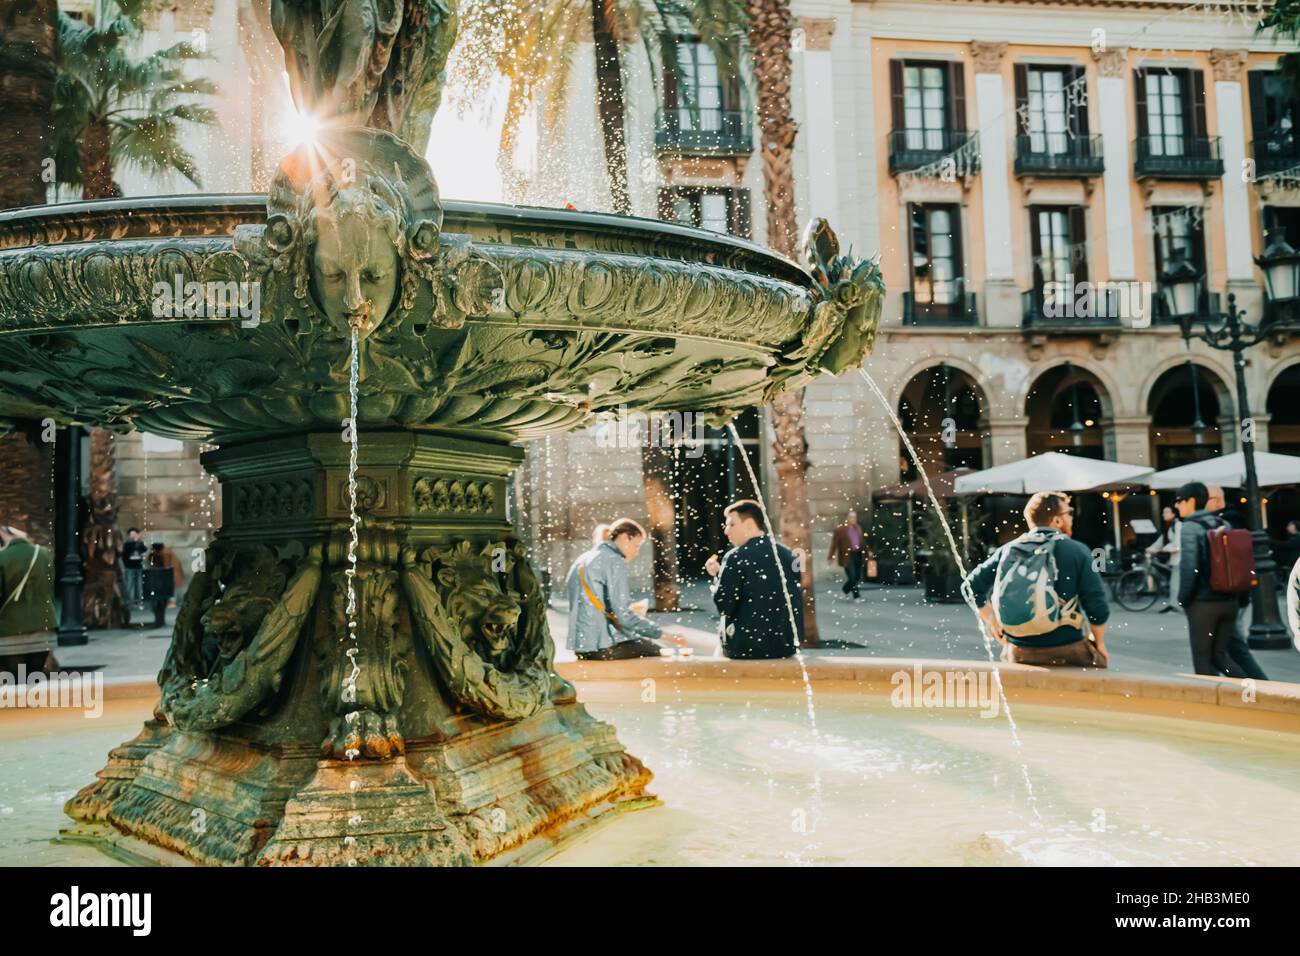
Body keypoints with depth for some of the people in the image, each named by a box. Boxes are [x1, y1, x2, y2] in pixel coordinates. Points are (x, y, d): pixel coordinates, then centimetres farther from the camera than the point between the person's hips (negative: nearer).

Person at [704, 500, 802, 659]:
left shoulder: (736, 557, -13)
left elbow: (723, 606, -15)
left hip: (745, 648, -5)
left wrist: (717, 575, -1)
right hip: (785, 646, 6)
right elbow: (796, 600, 11)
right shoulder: (788, 554, 5)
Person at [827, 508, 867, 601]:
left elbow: (862, 542, 18)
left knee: (858, 577, 8)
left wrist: (866, 552, 16)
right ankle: (856, 596, 3)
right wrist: (831, 556, -10)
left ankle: (845, 590, 30)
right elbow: (834, 543, -7)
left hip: (858, 555, 6)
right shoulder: (840, 530, -6)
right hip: (847, 556, -6)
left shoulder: (858, 529, 12)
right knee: (852, 577, -7)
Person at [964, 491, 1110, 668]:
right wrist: (1099, 644, 7)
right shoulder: (1076, 551, -6)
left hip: (1018, 653, 4)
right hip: (1067, 652, -4)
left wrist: (992, 622, 13)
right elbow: (1097, 606, -8)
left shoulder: (1008, 550, 5)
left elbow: (973, 583, 5)